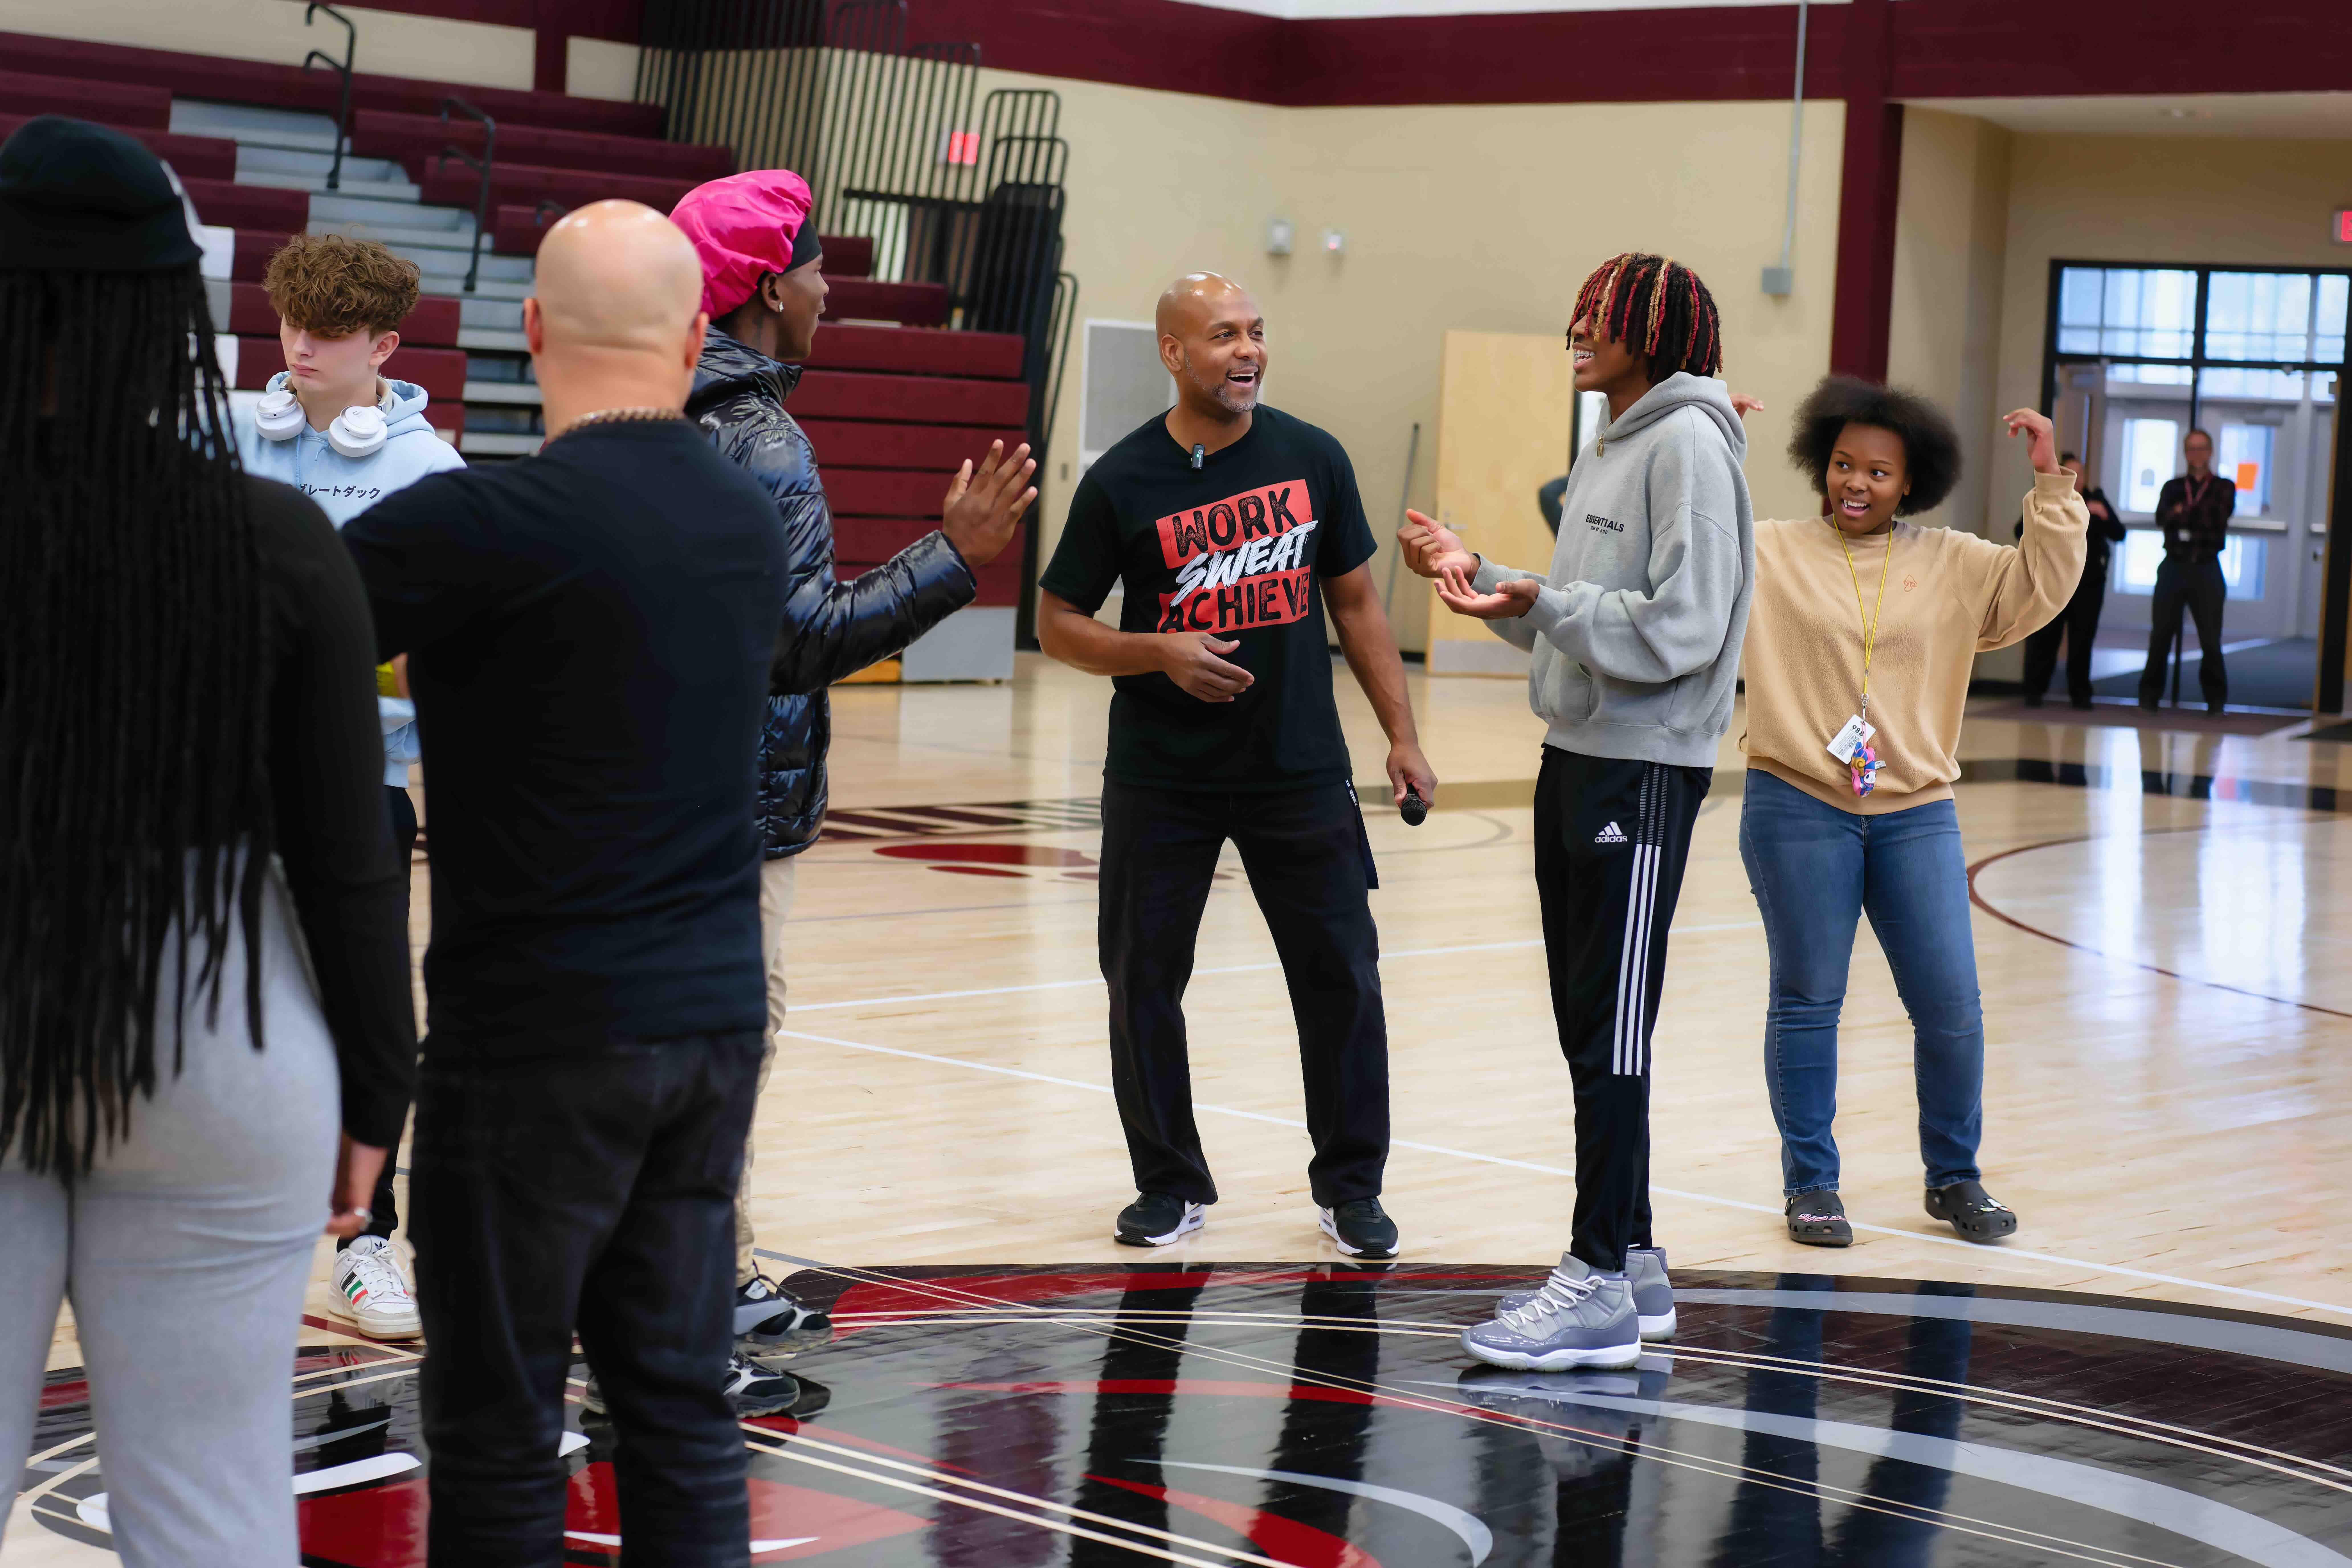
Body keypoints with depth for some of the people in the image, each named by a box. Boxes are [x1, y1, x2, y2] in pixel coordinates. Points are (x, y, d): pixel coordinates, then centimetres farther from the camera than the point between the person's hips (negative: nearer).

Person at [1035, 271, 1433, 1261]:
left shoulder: (1312, 460, 2)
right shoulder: (1123, 482, -6)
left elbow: (1355, 603, 10)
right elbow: (1058, 625, -1)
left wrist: (1402, 735, 5)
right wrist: (1161, 653, -18)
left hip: (1301, 771, 1)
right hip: (1162, 780, -1)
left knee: (1341, 974, 2)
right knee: (1143, 981, 3)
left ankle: (1350, 1187, 16)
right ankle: (1171, 1184, 20)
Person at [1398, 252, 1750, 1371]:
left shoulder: (1690, 444, -12)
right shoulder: (1606, 452, 16)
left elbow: (1680, 630, -20)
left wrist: (1540, 604, -22)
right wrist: (1479, 576, 9)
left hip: (1644, 774, -9)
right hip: (1576, 760, 9)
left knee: (1611, 1035, -6)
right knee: (1587, 1029, 13)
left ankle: (1603, 1288, -1)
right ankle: (1628, 1262, 22)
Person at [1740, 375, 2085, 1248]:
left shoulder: (1954, 566, 8)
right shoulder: (1771, 556, 2)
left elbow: (2043, 586, 0)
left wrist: (2049, 483, -9)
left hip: (1916, 814, 2)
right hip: (1799, 808, -2)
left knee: (1951, 1006, 2)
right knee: (1808, 1001, 4)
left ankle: (1954, 1179, 20)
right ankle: (1810, 1184, 16)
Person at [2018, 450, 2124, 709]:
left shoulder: (2096, 498, 4)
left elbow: (2119, 535, 1)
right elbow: (2021, 533, -5)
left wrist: (2105, 516, -17)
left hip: (2088, 583, 1)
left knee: (2082, 641, -1)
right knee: (2043, 638, -4)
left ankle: (2080, 694, 5)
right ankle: (2034, 692, 2)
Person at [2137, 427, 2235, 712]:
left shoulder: (2223, 487, 9)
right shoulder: (2173, 487, 12)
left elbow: (2221, 515, -10)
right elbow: (2161, 517, -6)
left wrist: (2184, 513, -8)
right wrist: (2200, 516, -19)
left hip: (2207, 569, -1)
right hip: (2174, 567, 1)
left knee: (2211, 640, -1)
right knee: (2160, 635, 0)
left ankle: (2216, 699, 7)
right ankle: (2150, 694, 7)